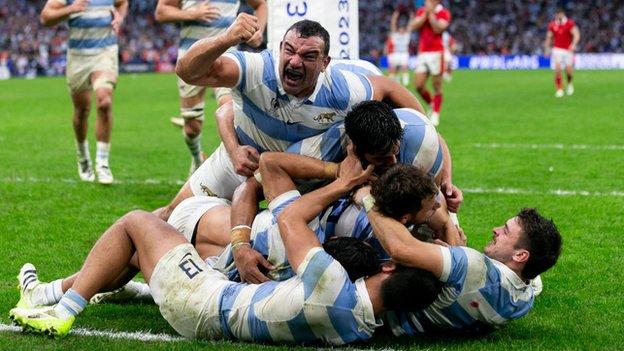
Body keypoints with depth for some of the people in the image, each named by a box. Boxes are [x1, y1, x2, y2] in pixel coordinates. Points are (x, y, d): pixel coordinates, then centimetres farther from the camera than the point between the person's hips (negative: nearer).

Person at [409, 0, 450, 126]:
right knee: (419, 86, -2)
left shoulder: (444, 13, -1)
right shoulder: (421, 11, 12)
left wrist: (431, 13, -13)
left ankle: (435, 114, 8)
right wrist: (425, 13, -9)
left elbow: (438, 29, -16)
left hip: (436, 53, -4)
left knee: (436, 86, -1)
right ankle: (432, 105, 22)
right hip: (422, 53, 4)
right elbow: (414, 26, -3)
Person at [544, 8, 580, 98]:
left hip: (568, 50, -2)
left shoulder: (570, 24, -7)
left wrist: (573, 45, -30)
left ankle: (569, 84, 27)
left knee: (569, 69, -6)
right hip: (557, 49, 2)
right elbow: (549, 37, 14)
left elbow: (576, 35, -14)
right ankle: (559, 89, -2)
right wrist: (547, 48, 8)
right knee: (557, 69, -12)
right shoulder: (552, 25, 3)